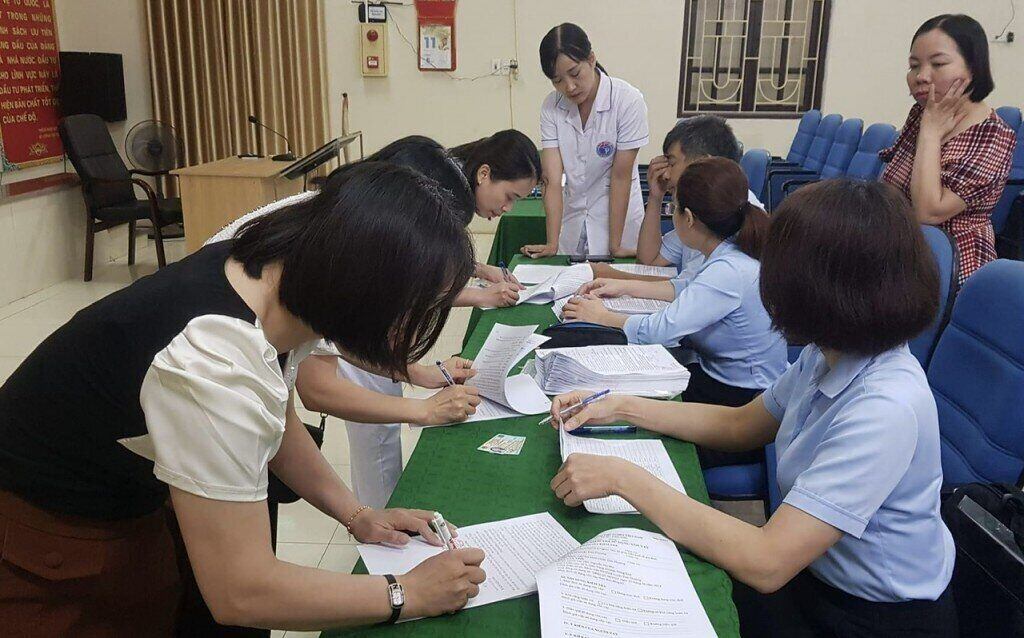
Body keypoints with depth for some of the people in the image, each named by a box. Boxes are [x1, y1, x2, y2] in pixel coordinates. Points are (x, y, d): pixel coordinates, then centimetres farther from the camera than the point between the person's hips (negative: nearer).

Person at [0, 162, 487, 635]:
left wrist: (356, 514, -2)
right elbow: (240, 594, -31)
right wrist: (408, 593, -22)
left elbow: (275, 421, 6)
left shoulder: (276, 275, -12)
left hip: (132, 503, 7)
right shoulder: (216, 365, -37)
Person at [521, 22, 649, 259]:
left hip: (619, 215, -3)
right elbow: (552, 179, -16)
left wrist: (615, 246, -18)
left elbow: (621, 176, -18)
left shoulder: (628, 101, -19)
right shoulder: (551, 106, -9)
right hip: (571, 218, 3)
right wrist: (552, 244, -22)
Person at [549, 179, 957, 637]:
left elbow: (765, 564, -34)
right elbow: (740, 425, 10)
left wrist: (624, 478, -29)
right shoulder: (830, 355, -6)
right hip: (814, 574, 7)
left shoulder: (884, 410, -33)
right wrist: (623, 408, 2)